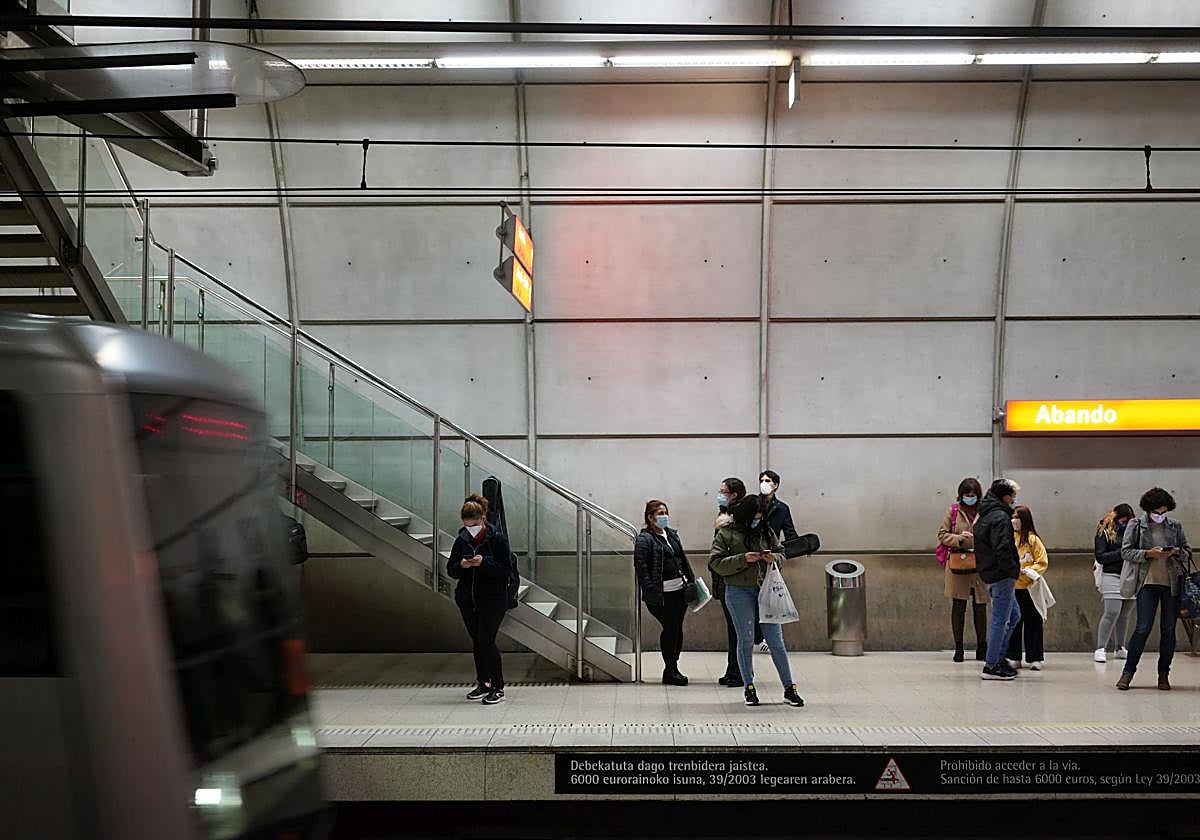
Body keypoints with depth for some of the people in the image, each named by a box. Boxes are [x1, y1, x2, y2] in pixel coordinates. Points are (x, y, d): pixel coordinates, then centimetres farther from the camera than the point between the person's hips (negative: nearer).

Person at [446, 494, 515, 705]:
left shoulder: (497, 538, -9)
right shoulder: (462, 540, 4)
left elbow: (506, 568, -12)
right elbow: (451, 570, 7)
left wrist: (484, 562, -24)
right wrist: (461, 565, -15)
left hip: (492, 600, -5)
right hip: (467, 600, 5)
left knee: (486, 641, -10)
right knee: (477, 641, 13)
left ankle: (498, 688, 0)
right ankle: (482, 683, 26)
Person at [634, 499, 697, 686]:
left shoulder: (672, 534, 17)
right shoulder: (644, 539, -7)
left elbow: (683, 559, 23)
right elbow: (640, 566, -13)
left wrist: (691, 580, 17)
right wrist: (651, 590, -20)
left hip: (680, 590, 7)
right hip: (661, 593, -7)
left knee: (677, 629, 9)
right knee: (670, 628, -8)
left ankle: (673, 668, 19)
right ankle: (669, 671, 3)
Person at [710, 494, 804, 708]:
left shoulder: (766, 531, 9)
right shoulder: (726, 534, -1)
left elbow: (781, 553, 19)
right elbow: (715, 563, -7)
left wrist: (773, 558, -5)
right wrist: (743, 559, -17)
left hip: (765, 590, 3)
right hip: (739, 592, -3)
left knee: (776, 640, 2)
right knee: (746, 640, 2)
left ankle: (789, 689, 6)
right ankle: (749, 688, 15)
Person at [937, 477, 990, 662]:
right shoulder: (952, 511, 6)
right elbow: (942, 535, 6)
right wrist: (958, 538, -10)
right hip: (958, 563, 0)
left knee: (980, 607, 5)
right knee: (958, 606, 3)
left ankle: (981, 647, 16)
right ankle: (958, 647, 11)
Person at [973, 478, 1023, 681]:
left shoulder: (984, 516, 15)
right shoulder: (1000, 517, -17)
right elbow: (1002, 549, -25)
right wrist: (1014, 570, -13)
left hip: (988, 572, 10)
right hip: (1002, 575, -10)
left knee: (1014, 615, 20)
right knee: (1000, 620, -4)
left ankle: (997, 657, 21)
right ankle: (992, 666, 0)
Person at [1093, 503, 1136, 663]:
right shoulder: (1104, 533, 1)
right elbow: (1100, 557, -5)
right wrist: (1121, 553, -12)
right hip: (1112, 576, -5)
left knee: (1124, 615, 8)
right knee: (1111, 613, -11)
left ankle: (1120, 648, 16)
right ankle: (1100, 649, -8)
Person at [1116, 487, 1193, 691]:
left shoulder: (1175, 526, 9)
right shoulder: (1136, 525, 2)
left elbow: (1188, 551, 15)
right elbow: (1125, 551, 0)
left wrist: (1176, 552, -7)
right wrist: (1148, 554, -14)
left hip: (1172, 583, 3)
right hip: (1148, 583, -3)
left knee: (1168, 629, 4)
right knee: (1143, 628, -8)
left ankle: (1164, 674, 13)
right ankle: (1128, 671, 0)